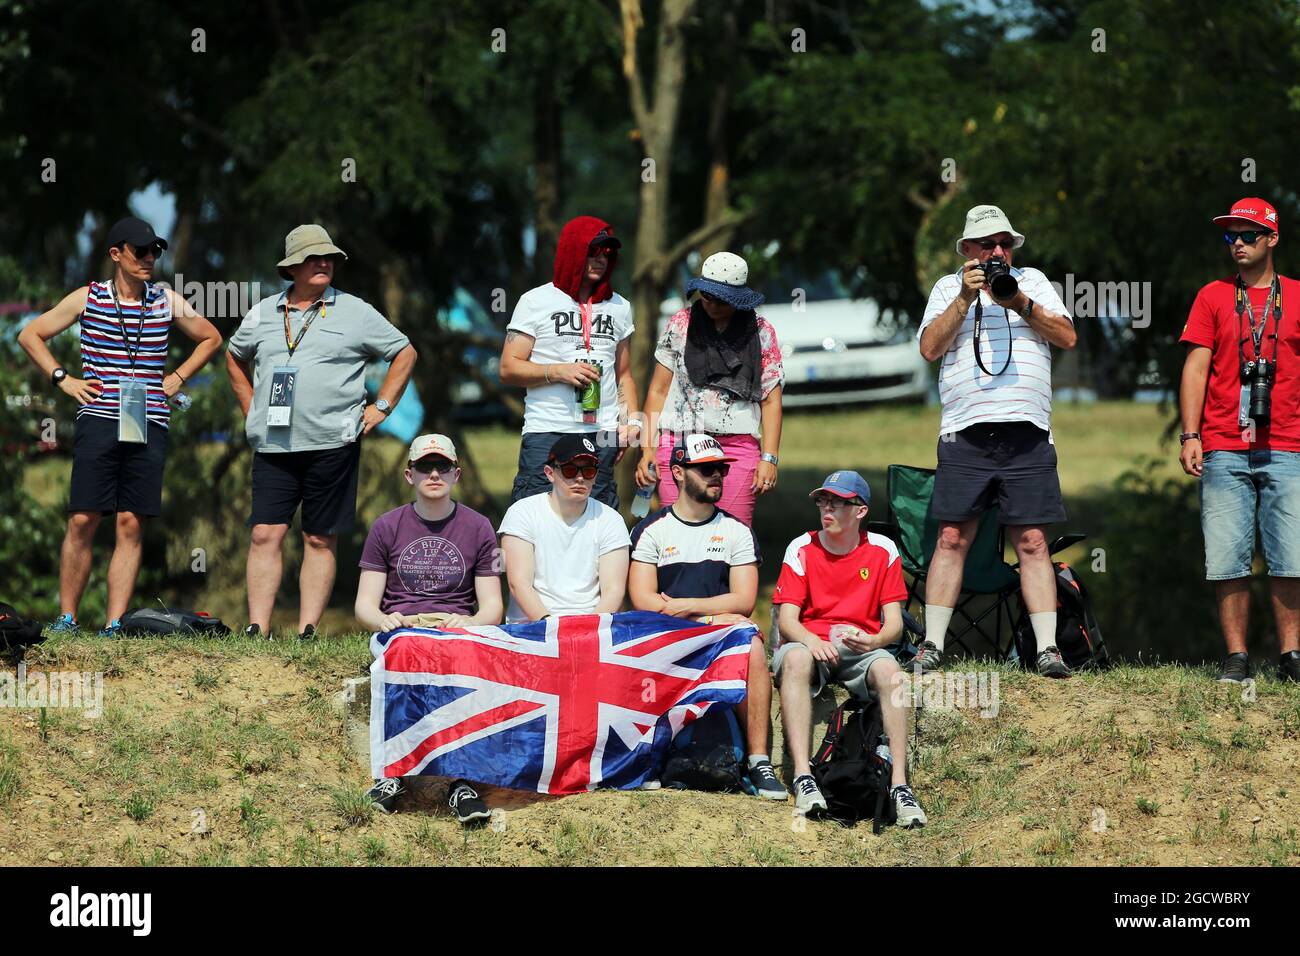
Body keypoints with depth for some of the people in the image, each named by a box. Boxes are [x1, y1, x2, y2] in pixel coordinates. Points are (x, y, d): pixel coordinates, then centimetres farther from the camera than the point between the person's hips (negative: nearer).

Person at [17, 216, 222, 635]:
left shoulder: (168, 302, 10)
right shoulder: (87, 299, 5)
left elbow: (210, 338, 26)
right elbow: (30, 335, 12)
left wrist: (178, 378, 14)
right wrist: (62, 379, 3)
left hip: (149, 425, 2)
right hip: (98, 423, -2)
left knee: (132, 525, -2)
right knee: (82, 521, -7)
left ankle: (114, 625, -1)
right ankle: (66, 619, 1)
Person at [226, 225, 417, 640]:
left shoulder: (354, 312, 4)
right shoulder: (264, 313, 13)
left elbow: (404, 354, 11)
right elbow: (235, 357, 30)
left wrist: (381, 407, 4)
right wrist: (250, 407, 19)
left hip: (331, 445, -2)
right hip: (273, 446, 2)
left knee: (320, 541, 0)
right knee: (265, 535, -6)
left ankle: (307, 632, 2)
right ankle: (257, 630, -6)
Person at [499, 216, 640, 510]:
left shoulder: (619, 307, 18)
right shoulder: (536, 301, 6)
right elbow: (508, 369, 2)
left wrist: (631, 420, 6)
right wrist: (557, 372, -12)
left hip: (602, 436, 3)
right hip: (547, 433, -3)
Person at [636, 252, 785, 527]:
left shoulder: (761, 332, 7)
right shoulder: (681, 324, 9)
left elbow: (771, 400, 8)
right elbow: (659, 391, 11)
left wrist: (769, 458, -1)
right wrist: (647, 450, 5)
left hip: (738, 446, -1)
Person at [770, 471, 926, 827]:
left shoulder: (882, 551, 4)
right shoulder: (802, 549, 3)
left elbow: (894, 623, 0)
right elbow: (787, 619, -4)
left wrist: (873, 641, -24)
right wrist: (812, 641, -27)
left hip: (862, 649, 1)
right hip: (809, 643, -1)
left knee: (888, 670, -33)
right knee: (795, 660, -36)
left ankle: (899, 784, -37)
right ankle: (803, 777, -44)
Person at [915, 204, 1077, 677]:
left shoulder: (1033, 281, 16)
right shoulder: (947, 288, 13)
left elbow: (1067, 337, 5)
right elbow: (930, 347, 0)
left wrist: (1020, 305, -8)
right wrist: (966, 298, -8)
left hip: (1027, 437, 1)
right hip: (966, 434, -1)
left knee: (1032, 542, -2)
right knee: (953, 539, -3)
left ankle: (1047, 647, -3)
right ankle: (932, 645, 1)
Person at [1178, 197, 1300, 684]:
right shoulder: (1213, 297, 11)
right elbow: (1196, 368, 8)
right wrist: (1189, 435, -2)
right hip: (1224, 452, 0)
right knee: (1228, 560, -3)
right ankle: (1236, 657, 2)